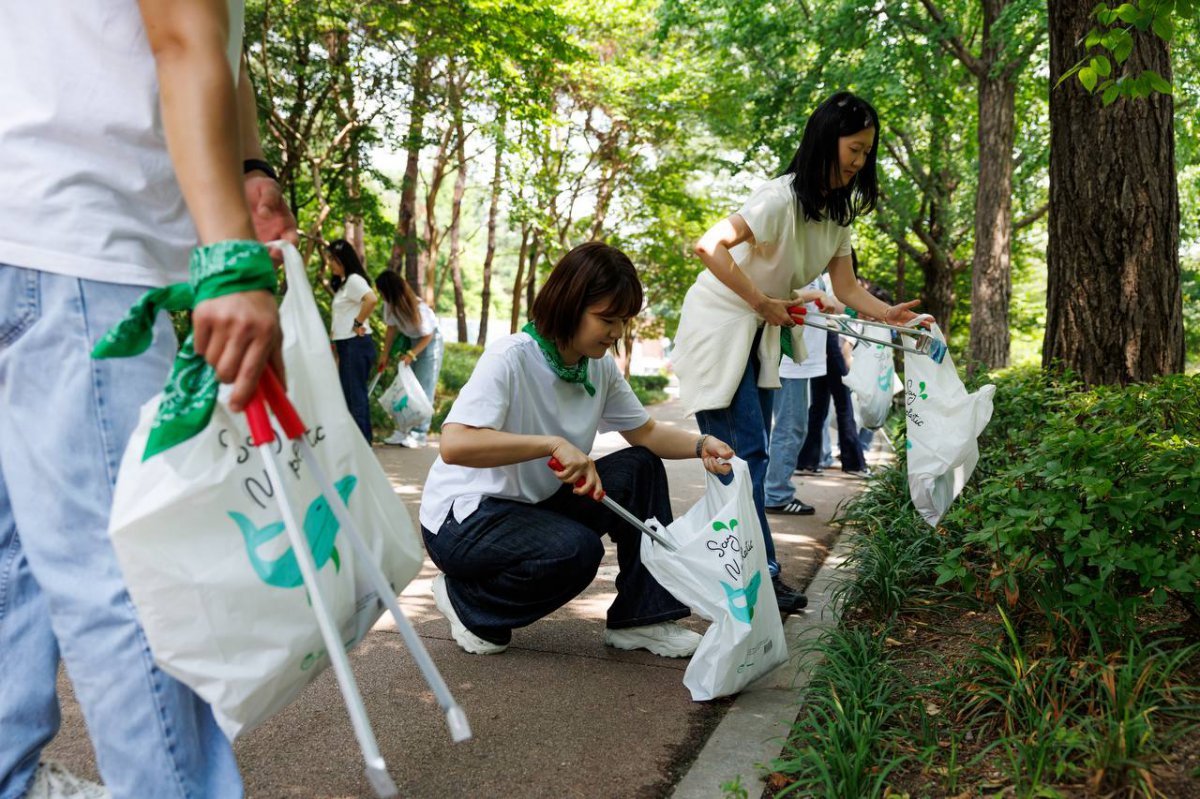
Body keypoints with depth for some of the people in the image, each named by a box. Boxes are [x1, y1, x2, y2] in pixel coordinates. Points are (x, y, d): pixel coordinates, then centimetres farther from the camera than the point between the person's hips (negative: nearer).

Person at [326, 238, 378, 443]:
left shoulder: (354, 280, -11)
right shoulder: (342, 283, 19)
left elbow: (372, 300, -29)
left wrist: (358, 323, -20)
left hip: (356, 344, -10)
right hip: (346, 345, 10)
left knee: (356, 394, -7)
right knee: (347, 394, 13)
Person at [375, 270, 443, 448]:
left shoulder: (418, 308, -31)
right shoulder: (390, 304, -14)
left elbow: (428, 335, -20)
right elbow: (392, 329, -1)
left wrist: (411, 354, -25)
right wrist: (385, 355, 0)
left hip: (429, 342, -6)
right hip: (409, 340, 6)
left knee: (423, 389, -7)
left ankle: (419, 434, -4)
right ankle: (403, 430, 8)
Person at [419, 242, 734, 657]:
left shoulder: (600, 366, -1)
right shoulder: (510, 358, -24)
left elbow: (645, 432, 9)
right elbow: (454, 445, -37)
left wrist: (701, 445, -10)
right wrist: (553, 444, -40)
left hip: (536, 505, 8)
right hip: (463, 518, -8)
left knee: (639, 467, -5)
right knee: (577, 548, -31)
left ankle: (640, 619, 1)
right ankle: (465, 599, -4)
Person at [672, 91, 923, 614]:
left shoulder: (838, 211, 5)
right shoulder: (781, 198, -23)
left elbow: (845, 286, 5)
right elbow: (710, 247, -32)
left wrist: (889, 314, -12)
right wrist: (763, 303, -24)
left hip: (758, 336, 9)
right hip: (718, 327, -9)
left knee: (745, 455, 9)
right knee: (745, 453, -10)